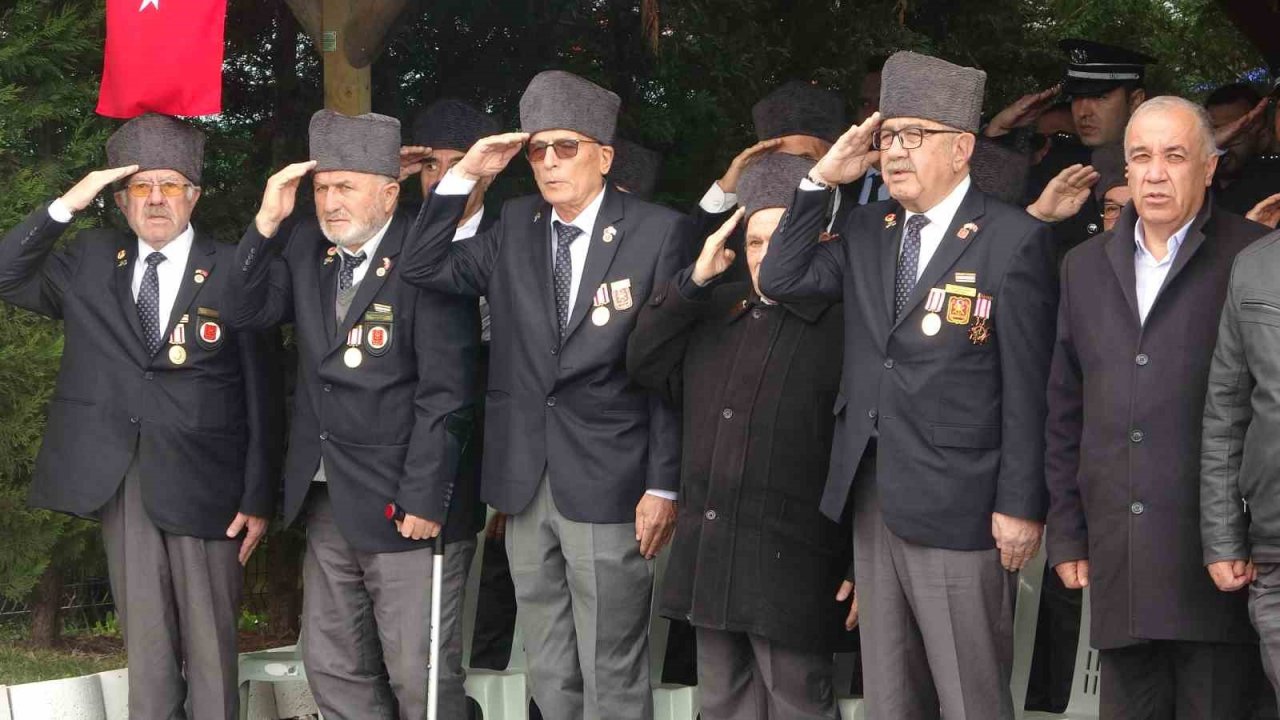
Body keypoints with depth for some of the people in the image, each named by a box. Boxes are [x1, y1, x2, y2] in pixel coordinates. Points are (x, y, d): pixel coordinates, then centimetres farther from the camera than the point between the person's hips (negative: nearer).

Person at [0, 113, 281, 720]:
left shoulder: (232, 273, -3)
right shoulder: (88, 263, 9)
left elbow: (261, 395, -3)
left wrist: (258, 499, -6)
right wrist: (64, 207, -9)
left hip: (202, 487, -3)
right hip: (119, 485, 3)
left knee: (210, 647, 3)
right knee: (145, 647, 8)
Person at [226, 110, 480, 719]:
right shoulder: (305, 247, 9)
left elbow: (446, 391, -15)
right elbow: (246, 313, 1)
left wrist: (424, 499, -18)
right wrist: (267, 223, -9)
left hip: (405, 504, -7)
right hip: (326, 500, 7)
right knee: (332, 669, 13)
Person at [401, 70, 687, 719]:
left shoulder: (656, 232, -5)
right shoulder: (516, 228, 10)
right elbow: (424, 269, 6)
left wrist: (663, 487, -10)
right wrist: (464, 175, -3)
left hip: (607, 486, -5)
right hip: (525, 483, 5)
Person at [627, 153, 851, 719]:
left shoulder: (844, 325, -9)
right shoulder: (714, 310, 13)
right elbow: (645, 365, 9)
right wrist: (693, 281, -1)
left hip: (791, 570, -6)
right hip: (708, 561, 7)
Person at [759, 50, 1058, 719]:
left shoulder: (1012, 239, -8)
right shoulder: (868, 230, 12)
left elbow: (1028, 386, -10)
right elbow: (779, 280, 7)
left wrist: (1020, 506, -12)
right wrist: (821, 179, 0)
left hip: (957, 509, -6)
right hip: (871, 501, 6)